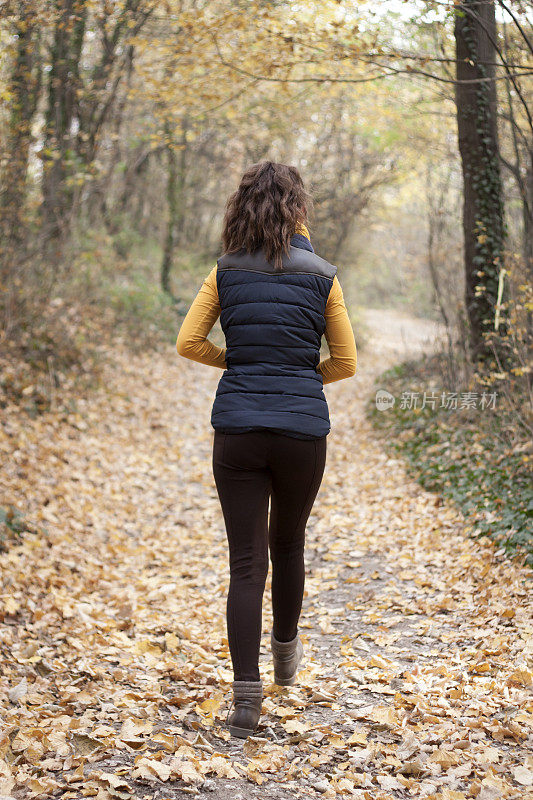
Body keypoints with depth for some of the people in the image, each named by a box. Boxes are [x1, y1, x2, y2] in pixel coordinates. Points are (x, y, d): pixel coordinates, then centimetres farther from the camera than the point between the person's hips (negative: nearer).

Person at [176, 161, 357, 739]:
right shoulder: (321, 276, 1)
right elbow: (346, 363, 4)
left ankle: (246, 696, -4)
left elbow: (188, 343, 2)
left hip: (237, 429, 0)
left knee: (246, 562, 1)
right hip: (303, 430, 0)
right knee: (288, 545, 21)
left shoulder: (226, 273, 3)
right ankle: (286, 654, 41)